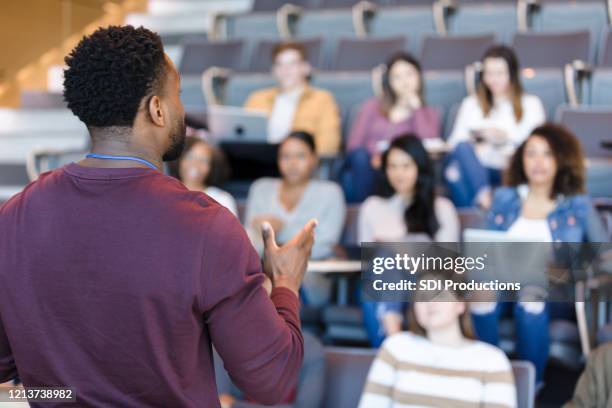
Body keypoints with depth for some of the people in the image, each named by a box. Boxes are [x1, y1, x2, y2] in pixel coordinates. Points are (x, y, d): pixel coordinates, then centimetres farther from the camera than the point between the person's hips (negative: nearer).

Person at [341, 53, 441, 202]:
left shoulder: (429, 114, 19)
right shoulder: (373, 106, 20)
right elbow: (354, 145, 7)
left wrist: (416, 108, 2)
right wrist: (375, 158, -14)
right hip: (365, 173, 1)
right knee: (360, 154, -33)